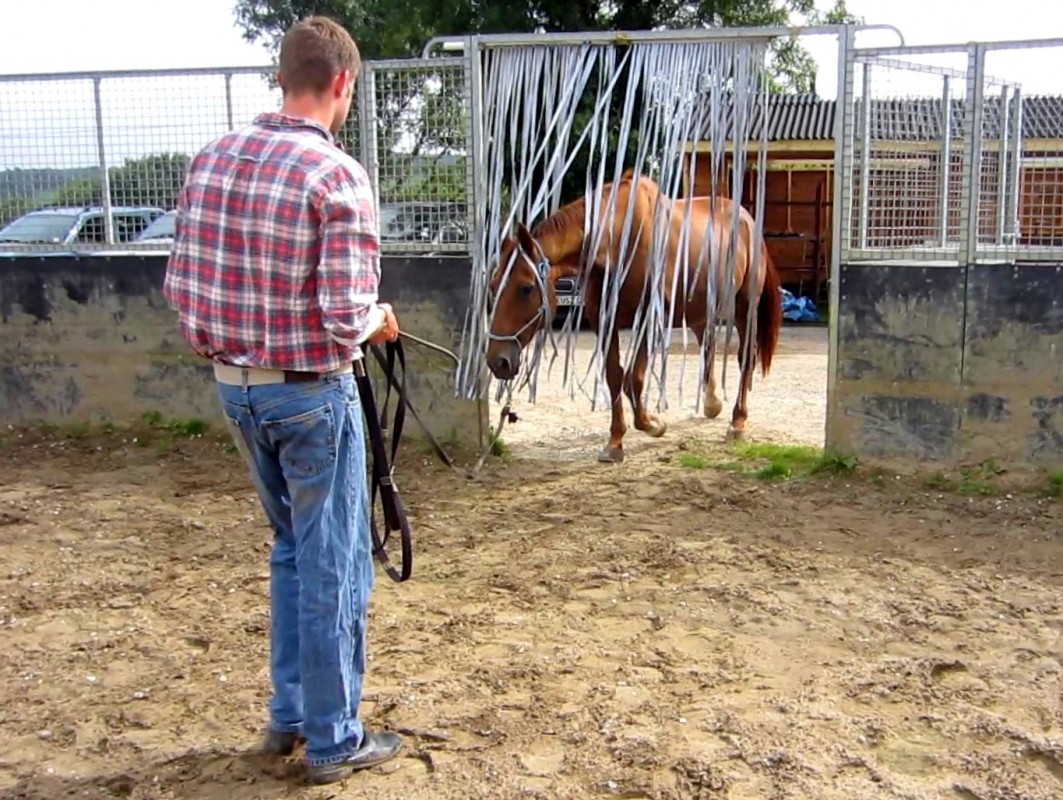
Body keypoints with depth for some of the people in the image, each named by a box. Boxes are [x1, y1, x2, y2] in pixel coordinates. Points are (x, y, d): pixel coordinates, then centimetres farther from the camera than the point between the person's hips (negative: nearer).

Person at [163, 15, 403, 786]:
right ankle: (334, 740, 22)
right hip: (311, 393, -7)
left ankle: (288, 715, 33)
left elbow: (180, 286, 4)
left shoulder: (211, 159, 2)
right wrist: (381, 322, -1)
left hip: (236, 388, 7)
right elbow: (347, 317, -22)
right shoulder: (338, 175, -18)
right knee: (335, 568, 8)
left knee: (292, 548, 24)